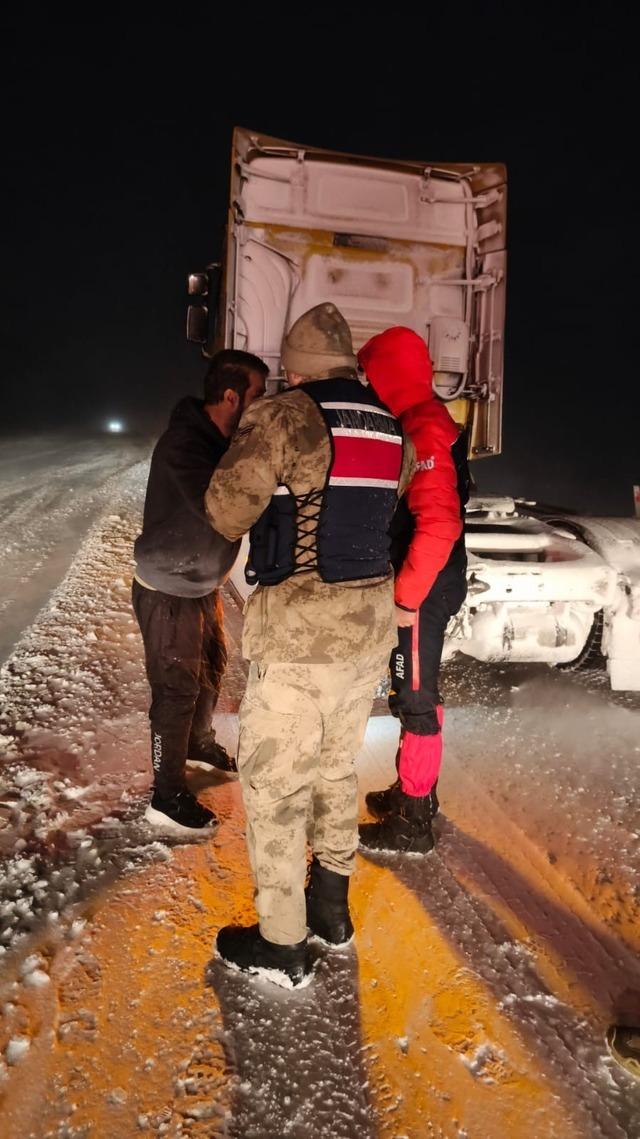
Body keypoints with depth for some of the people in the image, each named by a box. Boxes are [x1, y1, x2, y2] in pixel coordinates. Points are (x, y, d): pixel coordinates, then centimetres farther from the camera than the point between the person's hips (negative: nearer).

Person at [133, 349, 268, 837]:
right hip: (167, 591, -9)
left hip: (202, 582, 9)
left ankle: (201, 743, 47)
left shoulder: (222, 440, 1)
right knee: (177, 690, -1)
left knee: (212, 667, 23)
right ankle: (167, 799, 14)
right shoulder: (183, 443, -26)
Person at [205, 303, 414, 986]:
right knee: (334, 769, 22)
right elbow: (382, 507, 11)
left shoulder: (285, 416, -13)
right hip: (371, 622, 7)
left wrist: (240, 527, 6)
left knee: (274, 784, 7)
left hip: (300, 630, -7)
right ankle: (332, 908, 37)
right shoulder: (391, 429, 8)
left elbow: (227, 506, -15)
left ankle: (281, 945, 19)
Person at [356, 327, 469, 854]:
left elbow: (439, 523, -28)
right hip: (422, 585, 10)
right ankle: (416, 791, 36)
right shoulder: (422, 423, 12)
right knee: (414, 692, 20)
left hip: (423, 591, -10)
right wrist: (404, 589, 15)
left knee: (416, 698, 0)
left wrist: (406, 596, -23)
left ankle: (413, 822, 14)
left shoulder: (423, 430, -19)